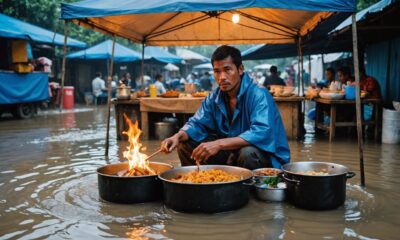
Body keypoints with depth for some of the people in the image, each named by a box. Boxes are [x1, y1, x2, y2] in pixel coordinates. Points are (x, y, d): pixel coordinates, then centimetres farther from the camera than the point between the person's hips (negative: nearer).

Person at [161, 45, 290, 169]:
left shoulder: (259, 95, -22)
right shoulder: (214, 98, 0)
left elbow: (261, 133, -35)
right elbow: (197, 123, 4)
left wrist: (219, 144, -41)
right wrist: (178, 136, -19)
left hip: (264, 154, -5)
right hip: (231, 152, 6)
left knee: (247, 152, -38)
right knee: (186, 145, -2)